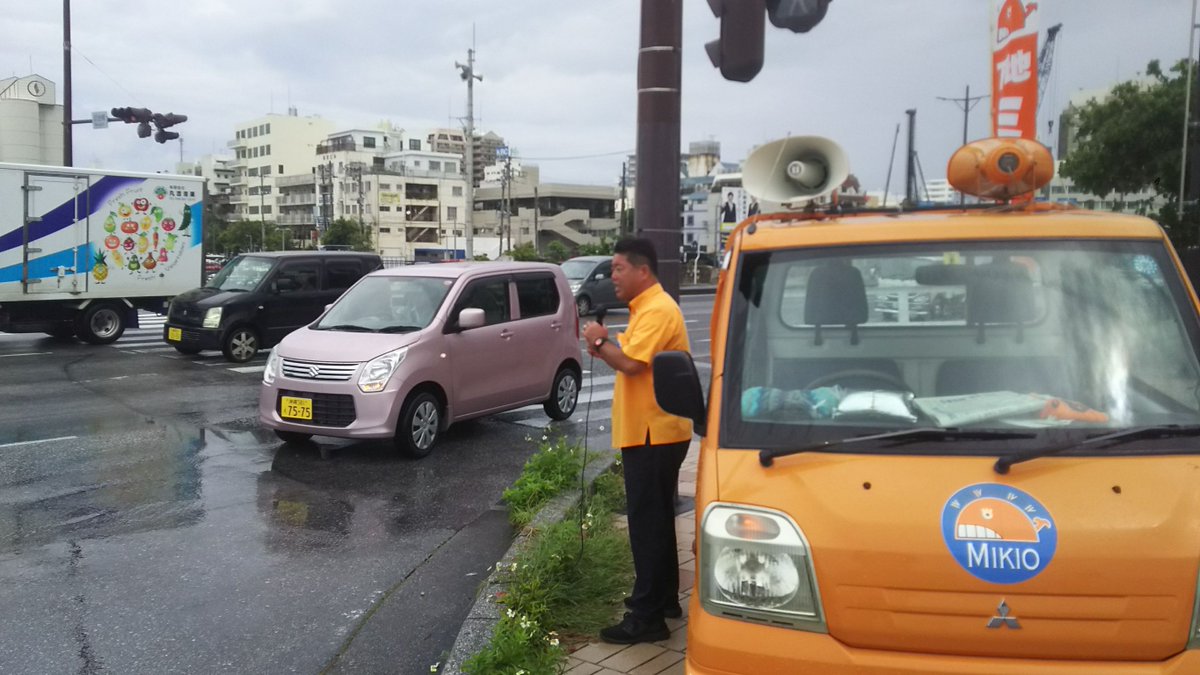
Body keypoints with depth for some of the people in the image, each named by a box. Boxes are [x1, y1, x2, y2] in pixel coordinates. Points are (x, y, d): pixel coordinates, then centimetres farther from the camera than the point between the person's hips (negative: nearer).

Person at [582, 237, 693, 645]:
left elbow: (631, 363, -29)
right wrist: (607, 349, 4)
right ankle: (663, 598, 32)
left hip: (653, 434, -11)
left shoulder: (658, 311, -18)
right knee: (655, 520, 19)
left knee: (647, 523, -6)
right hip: (650, 432, 11)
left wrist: (601, 342, -12)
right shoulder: (646, 308, 16)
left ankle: (647, 617, 1)